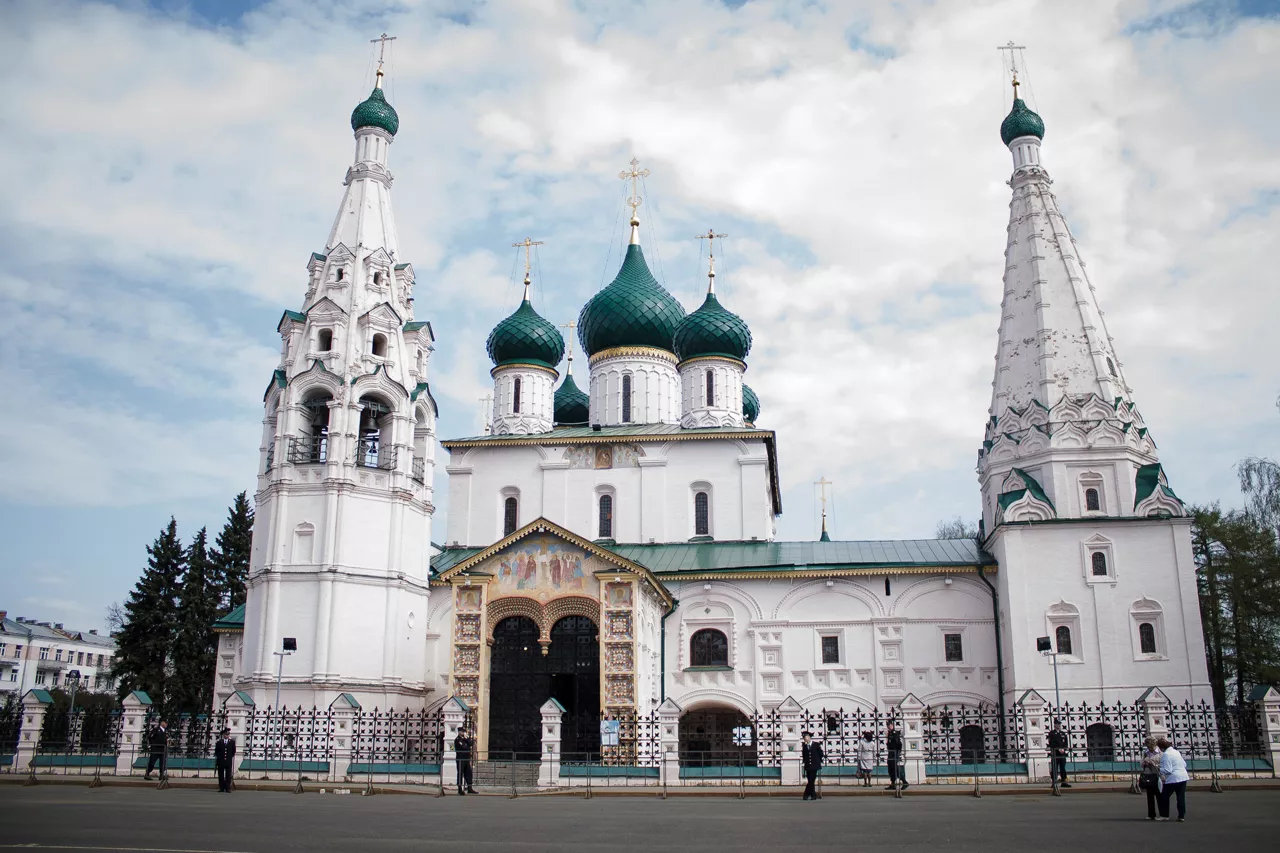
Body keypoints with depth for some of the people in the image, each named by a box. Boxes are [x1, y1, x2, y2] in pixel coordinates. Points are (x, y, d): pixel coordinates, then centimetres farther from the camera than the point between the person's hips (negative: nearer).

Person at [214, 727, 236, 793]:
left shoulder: (232, 742, 7)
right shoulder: (219, 742, 6)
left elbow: (233, 753, 10)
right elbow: (216, 752, 8)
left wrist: (233, 761, 7)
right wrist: (215, 761, 5)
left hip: (228, 761, 0)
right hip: (220, 761, 0)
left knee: (228, 775, -2)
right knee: (221, 775, 3)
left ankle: (227, 788, 1)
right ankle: (221, 788, 9)